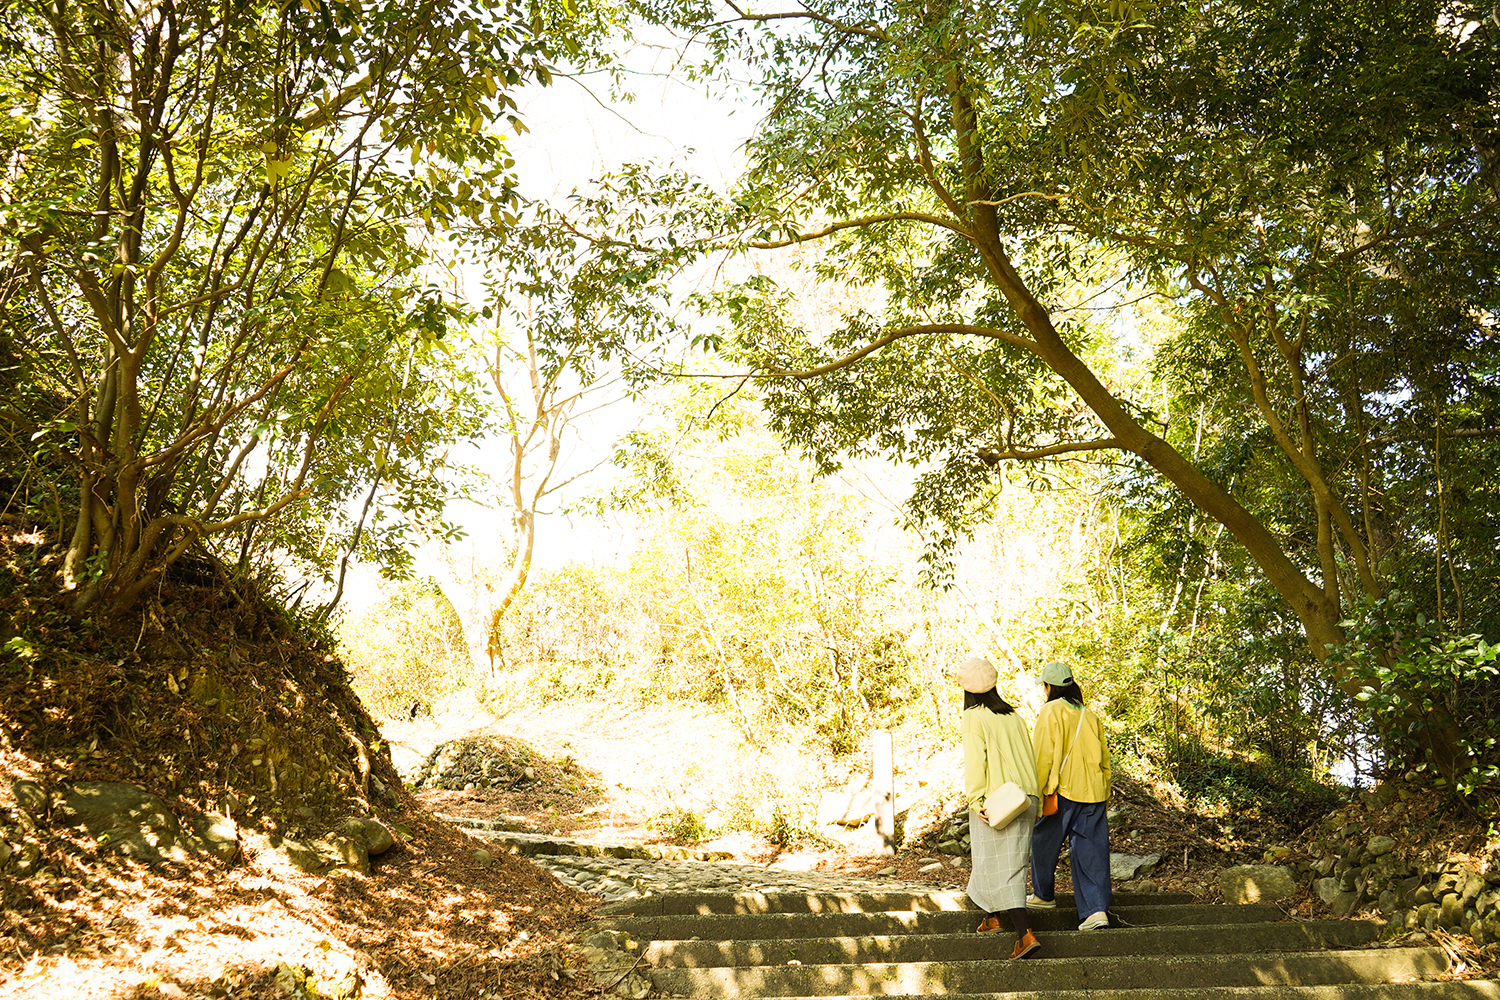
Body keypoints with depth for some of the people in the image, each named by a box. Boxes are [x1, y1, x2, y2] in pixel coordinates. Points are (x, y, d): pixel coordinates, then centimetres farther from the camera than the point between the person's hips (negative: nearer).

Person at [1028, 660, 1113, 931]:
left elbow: (1044, 757, -11)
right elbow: (1104, 758, 15)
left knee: (1044, 842, 15)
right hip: (1093, 793, 5)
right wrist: (1105, 797, 22)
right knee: (1091, 850, 6)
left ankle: (1043, 896, 30)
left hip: (1062, 791, -5)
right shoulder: (1090, 715, 10)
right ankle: (1097, 909, -4)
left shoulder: (1050, 712, -7)